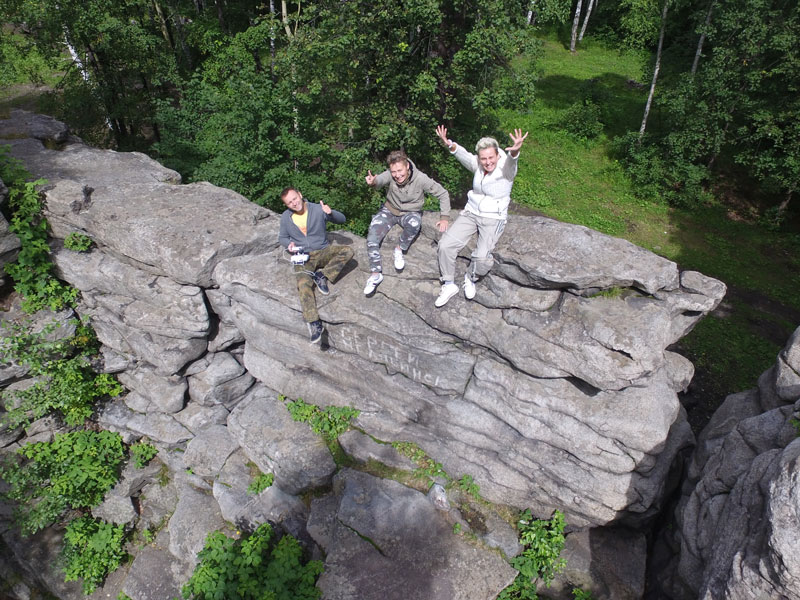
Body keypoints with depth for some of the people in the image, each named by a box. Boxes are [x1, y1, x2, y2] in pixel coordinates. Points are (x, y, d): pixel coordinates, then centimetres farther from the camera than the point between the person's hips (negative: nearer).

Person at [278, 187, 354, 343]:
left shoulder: (317, 209, -3)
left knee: (348, 251, -26)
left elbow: (342, 220, -2)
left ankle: (322, 276, -18)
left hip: (323, 251, 1)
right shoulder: (285, 217, 3)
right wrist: (289, 244, -8)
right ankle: (314, 323, -33)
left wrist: (331, 213, -25)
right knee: (304, 284, -29)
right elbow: (282, 237, 16)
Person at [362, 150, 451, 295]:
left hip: (410, 213, -1)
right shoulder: (390, 175, -18)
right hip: (389, 210, 2)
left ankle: (399, 249, -11)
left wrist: (445, 217, -17)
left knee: (414, 223, -38)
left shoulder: (421, 178, -21)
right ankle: (375, 274, -3)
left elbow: (443, 194, -12)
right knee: (371, 238, -17)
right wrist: (373, 182, -62)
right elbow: (380, 180, -38)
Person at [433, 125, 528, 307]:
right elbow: (463, 155, -19)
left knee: (482, 256, -25)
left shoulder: (505, 168, -13)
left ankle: (470, 278, 10)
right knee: (446, 245, -13)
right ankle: (449, 285, 5)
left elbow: (511, 159, -36)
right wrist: (450, 145, -41)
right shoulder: (477, 165, -2)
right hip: (471, 212, 4)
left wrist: (515, 150, -61)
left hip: (494, 218, -4)